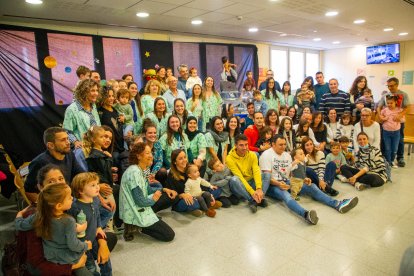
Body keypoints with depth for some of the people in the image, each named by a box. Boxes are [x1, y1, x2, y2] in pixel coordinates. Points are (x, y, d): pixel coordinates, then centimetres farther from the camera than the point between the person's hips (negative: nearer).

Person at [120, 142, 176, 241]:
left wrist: (164, 189, 2)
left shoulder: (139, 170, 6)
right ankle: (138, 226, 0)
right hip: (136, 213, -9)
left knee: (171, 197, 12)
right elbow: (140, 202, -24)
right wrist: (154, 199, -5)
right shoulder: (134, 173, -25)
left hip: (141, 207, 10)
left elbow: (147, 189, 16)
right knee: (169, 235, -9)